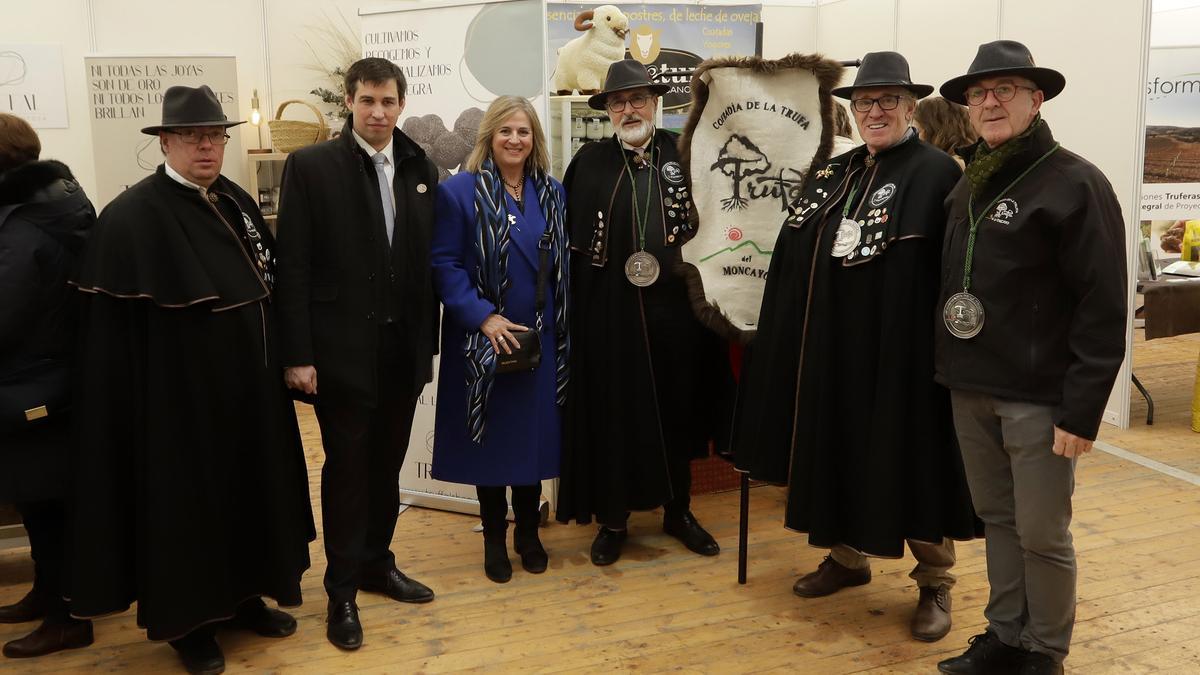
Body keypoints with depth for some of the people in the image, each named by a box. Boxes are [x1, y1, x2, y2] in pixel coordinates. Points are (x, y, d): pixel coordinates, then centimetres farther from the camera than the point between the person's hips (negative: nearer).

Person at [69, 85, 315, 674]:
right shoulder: (132, 216, -14)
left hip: (246, 387, 7)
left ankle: (243, 596, 34)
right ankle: (187, 618, 24)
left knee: (247, 488, 16)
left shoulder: (238, 203, 7)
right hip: (180, 394, -7)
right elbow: (113, 328, -15)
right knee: (187, 499, 7)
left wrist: (278, 360, 13)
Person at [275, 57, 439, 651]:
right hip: (343, 348, -4)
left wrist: (429, 342, 5)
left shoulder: (422, 170, 6)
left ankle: (377, 564, 33)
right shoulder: (311, 166, -5)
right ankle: (342, 591, 20)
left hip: (403, 348, 4)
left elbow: (430, 261, 7)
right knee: (346, 466, 5)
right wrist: (297, 355, -12)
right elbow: (293, 267, -8)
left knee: (386, 464, 14)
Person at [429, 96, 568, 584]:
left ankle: (529, 533, 28)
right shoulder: (459, 191, -6)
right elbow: (444, 265, -10)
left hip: (541, 341, 4)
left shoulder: (552, 194, 8)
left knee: (535, 435, 10)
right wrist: (484, 317, -20)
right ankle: (494, 539, 24)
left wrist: (561, 330, 3)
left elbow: (564, 266, 10)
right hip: (483, 340, -3)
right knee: (491, 440, 7)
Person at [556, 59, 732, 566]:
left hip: (674, 307, 1)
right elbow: (569, 236, 2)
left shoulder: (684, 153, 3)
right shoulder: (590, 161, 3)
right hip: (609, 312, 0)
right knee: (611, 413, 7)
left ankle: (678, 511, 29)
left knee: (676, 409, 11)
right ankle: (613, 519, 23)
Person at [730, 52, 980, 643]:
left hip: (899, 346, -6)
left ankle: (934, 583, 20)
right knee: (838, 451, 14)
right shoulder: (834, 171, 12)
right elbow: (796, 254, 13)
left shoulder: (936, 172, -8)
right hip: (832, 344, 6)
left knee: (908, 461, 3)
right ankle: (848, 556, 33)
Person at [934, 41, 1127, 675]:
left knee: (1042, 534, 5)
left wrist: (1081, 411, -16)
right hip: (970, 391, 6)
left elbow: (1103, 311, -13)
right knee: (998, 520, 15)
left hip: (1039, 398, -6)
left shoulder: (1075, 184, -9)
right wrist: (950, 371, 7)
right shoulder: (966, 187, 11)